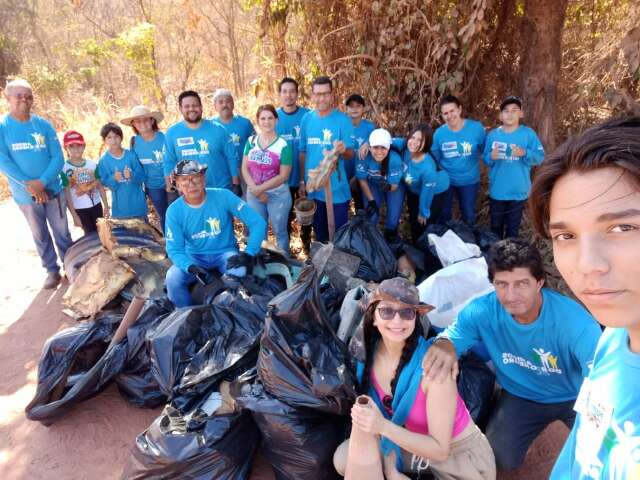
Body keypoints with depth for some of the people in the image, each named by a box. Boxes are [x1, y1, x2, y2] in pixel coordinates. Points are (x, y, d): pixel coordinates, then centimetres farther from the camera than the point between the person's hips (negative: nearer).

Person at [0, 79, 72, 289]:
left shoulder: (44, 125, -2)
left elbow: (58, 158, -5)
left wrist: (42, 182, -18)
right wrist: (29, 185, -20)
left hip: (52, 190, 0)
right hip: (25, 195, 0)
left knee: (62, 233, 10)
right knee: (41, 236, 12)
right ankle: (52, 271, 26)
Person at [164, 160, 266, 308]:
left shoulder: (223, 196, -17)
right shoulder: (174, 211, -12)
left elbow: (258, 222, -16)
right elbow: (174, 249, -10)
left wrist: (249, 253, -24)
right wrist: (190, 267, -31)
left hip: (225, 252, -1)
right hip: (194, 256, 2)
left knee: (238, 272, -32)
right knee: (172, 278, -25)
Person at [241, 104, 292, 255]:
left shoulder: (283, 145, -9)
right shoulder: (251, 141, 3)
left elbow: (283, 176, -13)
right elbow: (245, 168, 1)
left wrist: (260, 188, -16)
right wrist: (255, 189, -14)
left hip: (278, 195, -3)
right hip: (253, 195, 4)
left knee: (279, 231, 9)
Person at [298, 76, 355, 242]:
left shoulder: (342, 119, -8)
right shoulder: (307, 119, 3)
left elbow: (350, 154, -10)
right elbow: (303, 152, 8)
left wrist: (343, 150, -33)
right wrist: (302, 181, 6)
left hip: (337, 189, -3)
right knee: (319, 232, 18)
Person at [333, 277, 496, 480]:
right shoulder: (369, 354, -15)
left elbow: (439, 450, -26)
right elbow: (379, 417, -4)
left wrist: (384, 427, -37)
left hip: (460, 454, -5)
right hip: (412, 443, 5)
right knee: (343, 459, -9)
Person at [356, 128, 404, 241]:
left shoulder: (395, 159, -34)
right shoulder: (364, 157, -32)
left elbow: (394, 185, -28)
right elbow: (362, 180, -17)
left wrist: (388, 187, -52)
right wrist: (371, 200, -16)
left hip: (393, 185, 0)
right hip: (373, 184, 1)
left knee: (394, 210, -11)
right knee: (371, 210, -11)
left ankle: (391, 233, 19)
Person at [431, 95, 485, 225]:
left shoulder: (476, 128, -17)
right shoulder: (439, 133, -12)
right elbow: (434, 158, 1)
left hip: (469, 181, 0)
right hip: (445, 180, 1)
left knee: (469, 215, 20)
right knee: (443, 215, 17)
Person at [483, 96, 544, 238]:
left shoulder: (528, 133, -6)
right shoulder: (493, 134, 1)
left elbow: (540, 157, -8)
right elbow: (485, 159, 3)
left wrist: (525, 153, -26)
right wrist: (491, 157, -20)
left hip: (518, 192, -2)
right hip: (497, 191, 2)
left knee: (513, 228, 13)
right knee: (496, 226, 17)